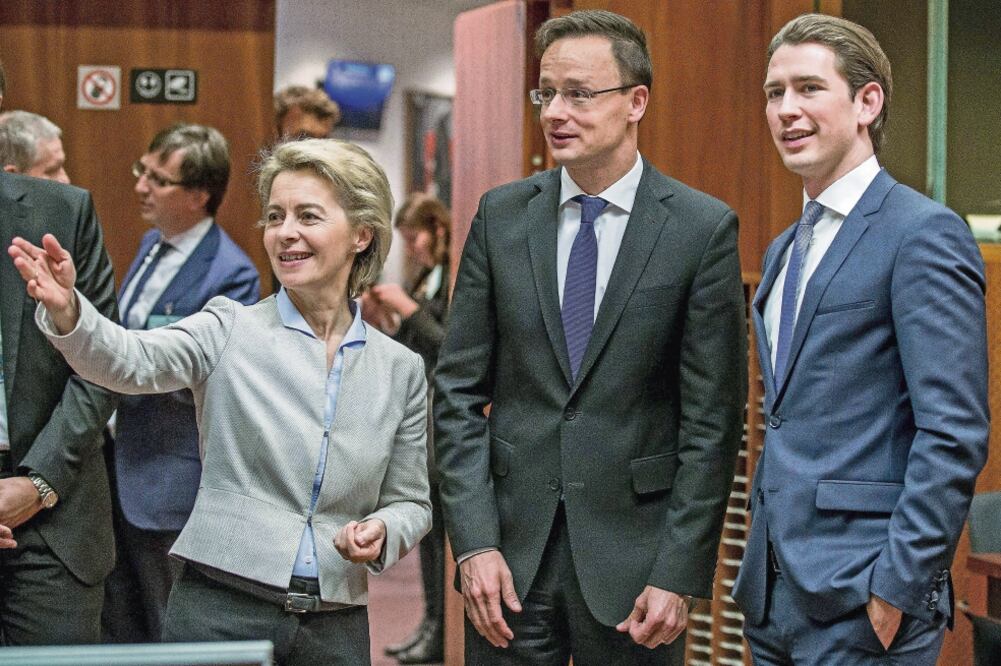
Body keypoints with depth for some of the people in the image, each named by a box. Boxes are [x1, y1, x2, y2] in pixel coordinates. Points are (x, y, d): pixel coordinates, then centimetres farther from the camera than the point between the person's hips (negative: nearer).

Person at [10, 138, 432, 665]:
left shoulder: (401, 369, 7)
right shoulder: (231, 329, 0)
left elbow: (410, 503, 14)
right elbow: (132, 360, -18)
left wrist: (381, 532, -8)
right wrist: (65, 311, -38)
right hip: (219, 609, -2)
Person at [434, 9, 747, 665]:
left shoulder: (703, 228, -4)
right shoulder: (502, 216, 5)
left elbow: (713, 420, -5)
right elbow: (459, 391, 4)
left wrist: (679, 578, -9)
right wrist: (475, 542, -5)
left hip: (634, 552, -2)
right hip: (512, 549, 2)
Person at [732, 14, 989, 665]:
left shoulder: (924, 234, -10)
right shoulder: (785, 250, 17)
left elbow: (954, 434, -16)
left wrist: (898, 589, -19)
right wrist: (761, 569, 14)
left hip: (861, 599, -8)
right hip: (773, 594, 8)